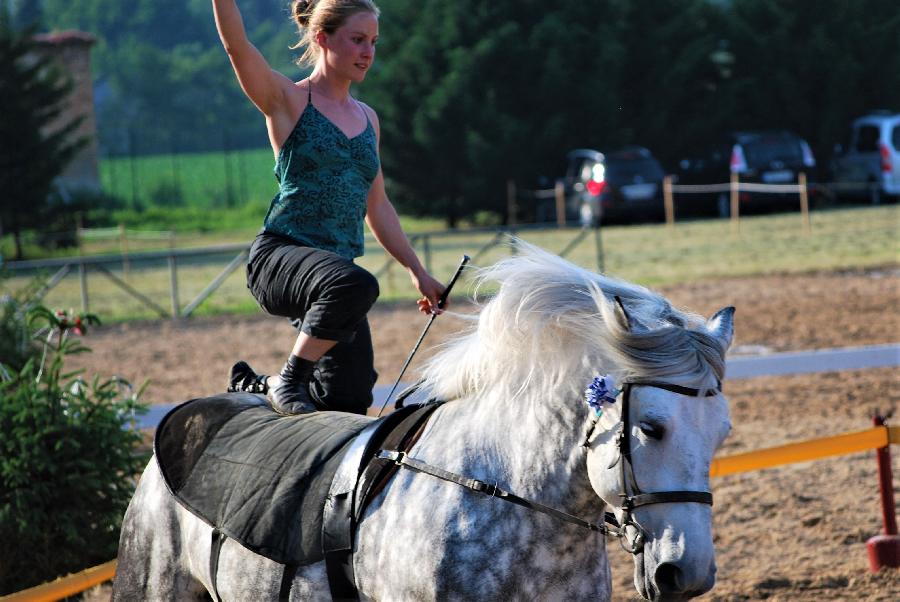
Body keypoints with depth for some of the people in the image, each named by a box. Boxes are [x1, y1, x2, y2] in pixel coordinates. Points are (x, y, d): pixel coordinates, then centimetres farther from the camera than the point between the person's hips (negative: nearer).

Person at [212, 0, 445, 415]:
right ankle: (288, 382, -17)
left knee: (350, 399, -3)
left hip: (336, 267, 7)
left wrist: (417, 271, 23)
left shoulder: (368, 119, 19)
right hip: (280, 254, -7)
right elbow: (236, 44, -15)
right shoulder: (288, 101, 1)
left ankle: (253, 385, 26)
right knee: (354, 284, -39)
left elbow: (377, 206, 25)